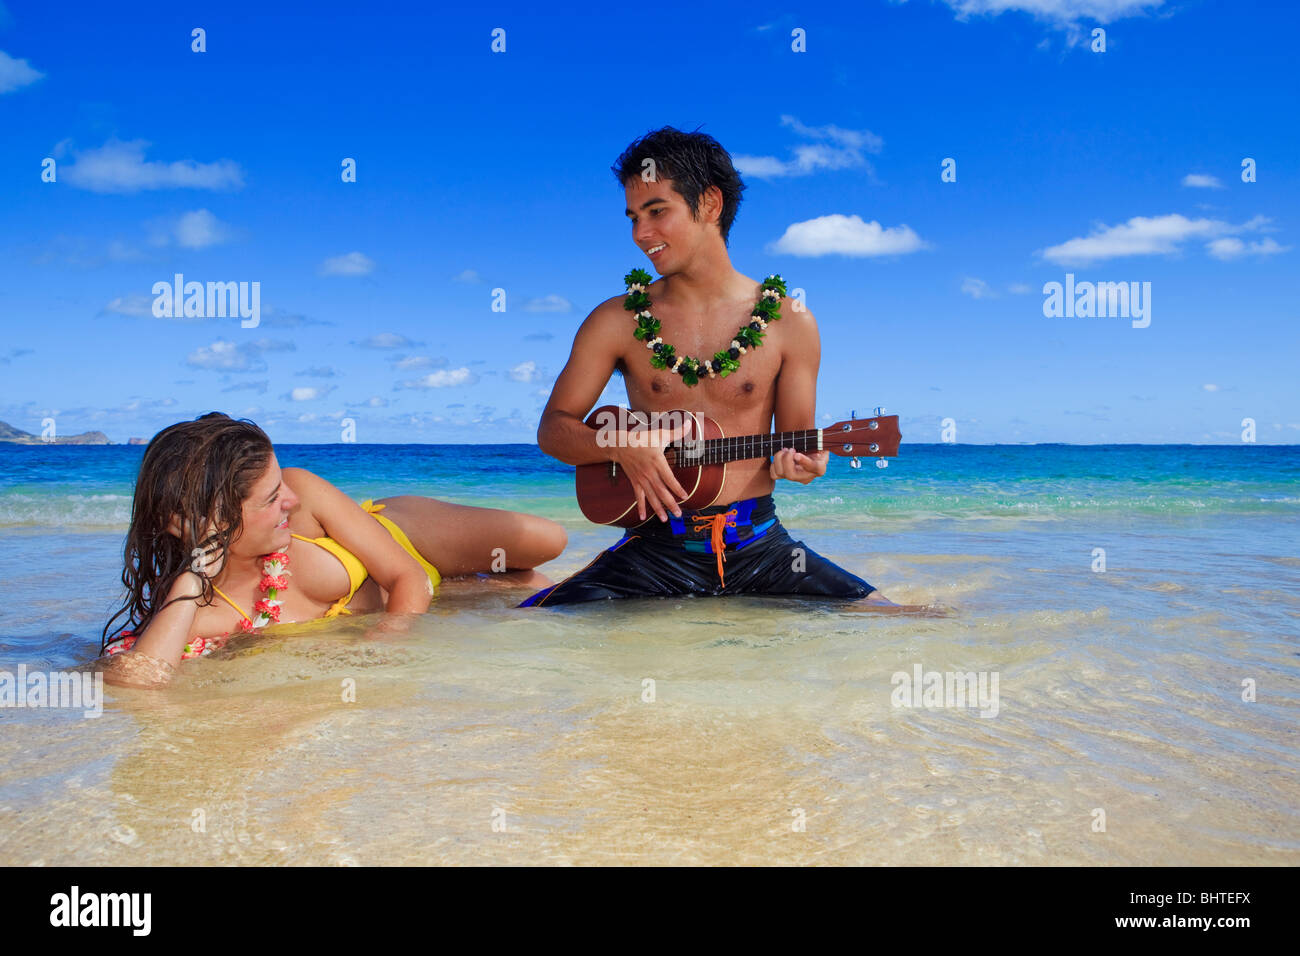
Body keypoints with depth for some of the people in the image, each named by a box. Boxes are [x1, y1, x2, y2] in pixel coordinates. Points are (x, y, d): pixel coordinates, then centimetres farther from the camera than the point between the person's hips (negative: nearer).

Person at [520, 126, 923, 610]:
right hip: (655, 547, -2)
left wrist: (793, 463, -15)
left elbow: (796, 439, 8)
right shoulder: (615, 321, 4)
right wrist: (623, 447, -13)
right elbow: (553, 428, 6)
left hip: (757, 544, 2)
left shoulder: (789, 321, 3)